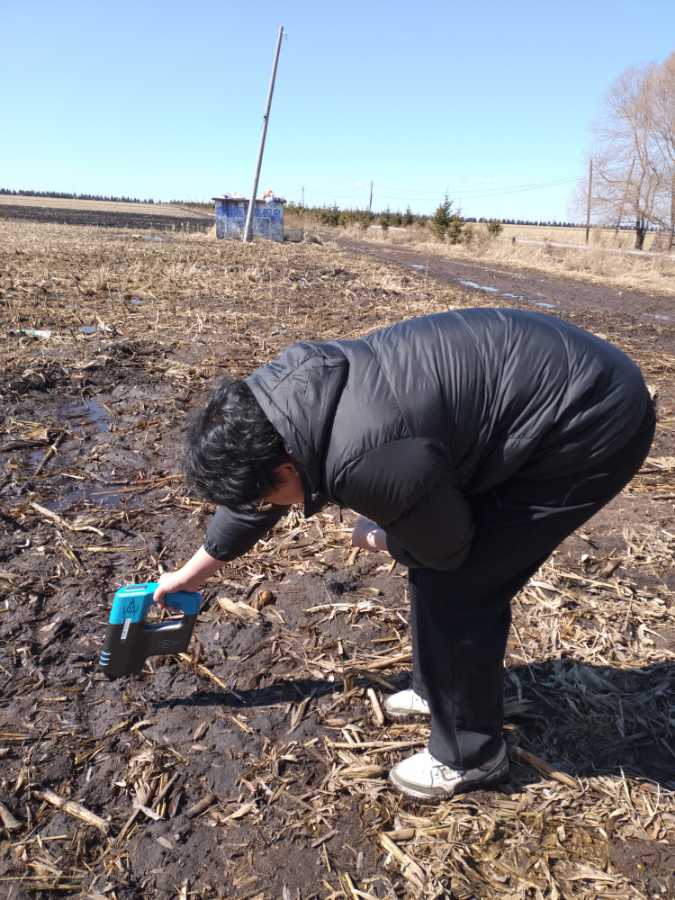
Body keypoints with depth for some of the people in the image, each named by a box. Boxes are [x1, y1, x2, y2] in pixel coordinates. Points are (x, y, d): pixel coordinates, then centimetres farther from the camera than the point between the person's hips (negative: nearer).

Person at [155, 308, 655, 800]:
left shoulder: (368, 462, -33)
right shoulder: (280, 393, -4)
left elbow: (445, 546, -14)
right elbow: (256, 483, 13)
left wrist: (377, 537, 7)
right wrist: (196, 570, 25)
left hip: (592, 424, -9)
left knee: (457, 586, -4)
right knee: (441, 570, 15)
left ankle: (468, 756, 18)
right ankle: (440, 688, 38)